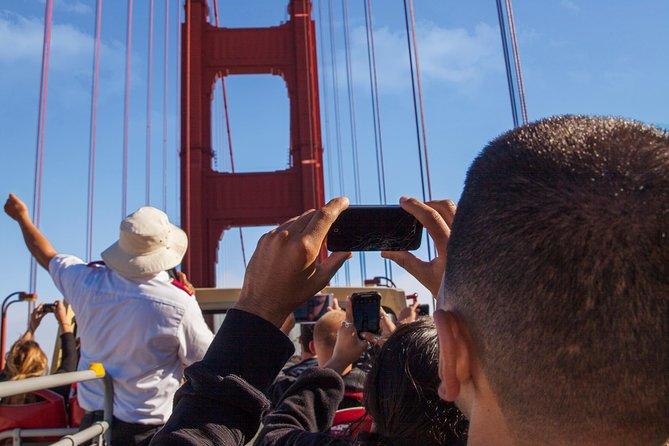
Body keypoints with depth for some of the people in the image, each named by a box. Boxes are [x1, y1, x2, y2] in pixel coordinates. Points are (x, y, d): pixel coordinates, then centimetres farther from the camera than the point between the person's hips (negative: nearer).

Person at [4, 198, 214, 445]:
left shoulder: (89, 281, -10)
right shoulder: (180, 304, -24)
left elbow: (48, 256, 11)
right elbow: (208, 359, -9)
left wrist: (22, 217, 30)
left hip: (92, 416, 5)